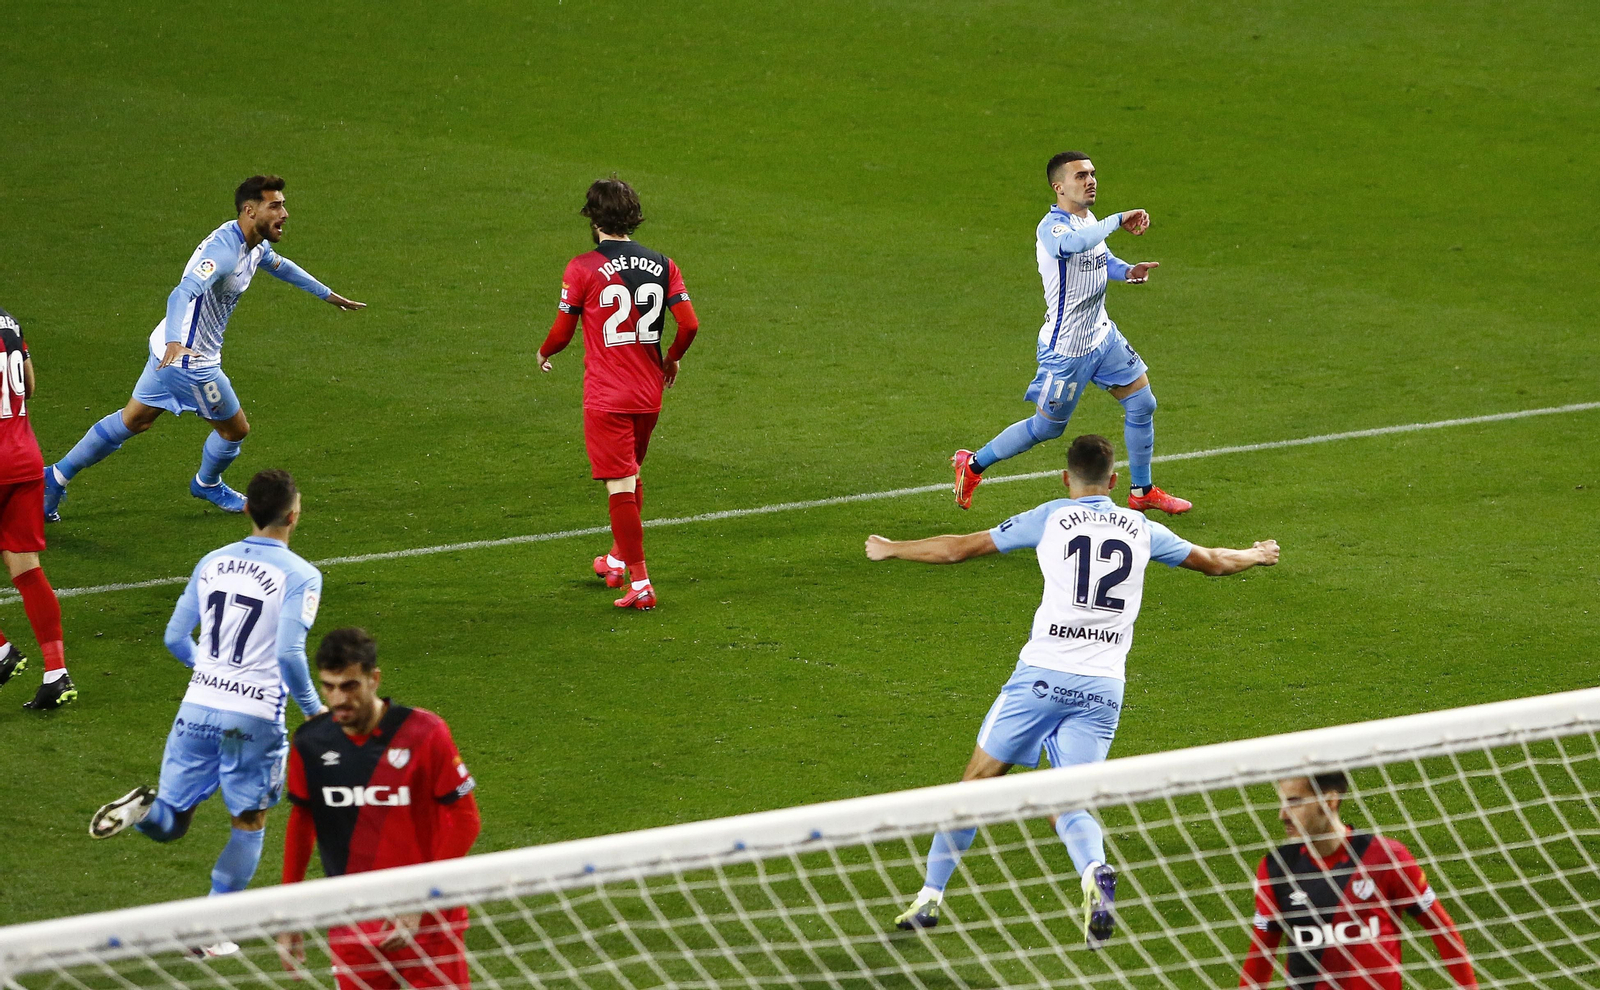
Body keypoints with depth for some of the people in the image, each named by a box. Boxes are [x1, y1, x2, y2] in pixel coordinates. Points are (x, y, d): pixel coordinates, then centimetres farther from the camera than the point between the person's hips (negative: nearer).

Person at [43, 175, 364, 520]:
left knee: (133, 420, 19)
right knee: (235, 429, 10)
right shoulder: (224, 250, -29)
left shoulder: (255, 245, 4)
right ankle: (208, 485, 40)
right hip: (190, 358, -10)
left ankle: (57, 476, 25)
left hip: (173, 349, 10)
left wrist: (328, 294, 37)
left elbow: (280, 265, 28)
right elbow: (182, 294, -42)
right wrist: (175, 342, -58)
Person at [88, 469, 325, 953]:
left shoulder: (212, 563, 8)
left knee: (171, 821, 13)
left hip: (198, 707, 4)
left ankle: (144, 808, -22)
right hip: (256, 717, -4)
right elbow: (290, 654, -17)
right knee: (249, 823, 16)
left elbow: (175, 638, 12)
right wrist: (313, 709, -1)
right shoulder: (300, 576, -8)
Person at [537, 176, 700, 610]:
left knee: (620, 485, -4)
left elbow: (562, 332, -5)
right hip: (649, 394, 5)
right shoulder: (662, 265, 0)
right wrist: (672, 359, 16)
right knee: (631, 474, 24)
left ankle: (639, 583, -7)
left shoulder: (582, 269, -11)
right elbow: (689, 324, -4)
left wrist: (544, 353, 18)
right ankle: (618, 559, 40)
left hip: (606, 397, -5)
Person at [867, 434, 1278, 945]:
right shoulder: (1142, 529, 13)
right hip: (1104, 689, 3)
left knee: (978, 781, 10)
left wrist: (890, 549, 24)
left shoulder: (1051, 518, 5)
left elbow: (958, 548, 9)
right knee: (1068, 805, 6)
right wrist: (1257, 556, 50)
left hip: (1043, 673, -3)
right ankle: (1094, 873, -27)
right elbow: (1213, 561, 29)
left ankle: (929, 897, 13)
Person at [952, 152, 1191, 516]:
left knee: (1142, 403, 8)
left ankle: (1142, 492, 23)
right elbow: (1074, 244, -50)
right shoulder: (1052, 226, -25)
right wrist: (1118, 220, -46)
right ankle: (973, 465, 24)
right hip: (1066, 348, -8)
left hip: (1102, 335, 8)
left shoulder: (1088, 219, 4)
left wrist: (1127, 271, 2)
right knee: (1047, 428, 4)